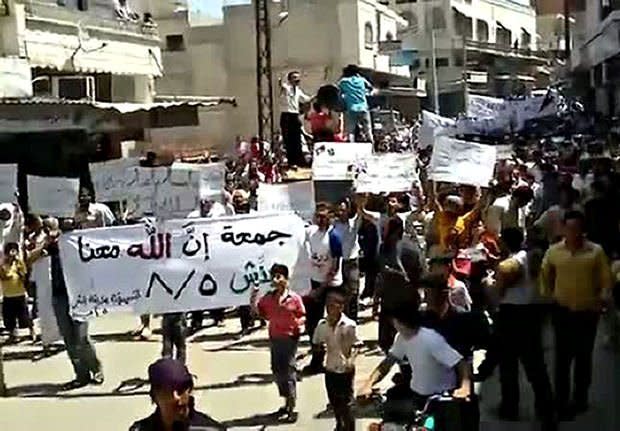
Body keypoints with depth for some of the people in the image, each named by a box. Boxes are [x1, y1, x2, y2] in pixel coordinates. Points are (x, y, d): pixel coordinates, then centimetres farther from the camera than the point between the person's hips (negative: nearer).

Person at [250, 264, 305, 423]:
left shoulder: (295, 298, -10)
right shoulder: (268, 298, 2)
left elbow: (302, 315, -3)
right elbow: (257, 312, 6)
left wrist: (300, 323, -23)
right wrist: (254, 298, -9)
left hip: (290, 338, -5)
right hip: (274, 338, 5)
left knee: (288, 371, -3)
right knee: (277, 370, 14)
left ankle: (292, 408, 5)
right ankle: (286, 402, 32)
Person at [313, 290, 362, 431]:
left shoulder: (349, 325, -14)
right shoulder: (322, 324, -3)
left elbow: (357, 346, -11)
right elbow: (316, 344, 8)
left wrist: (351, 359, -26)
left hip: (346, 370, -5)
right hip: (330, 369, 5)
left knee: (347, 403, 0)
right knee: (334, 402, 19)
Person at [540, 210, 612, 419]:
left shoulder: (596, 251, -8)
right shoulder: (553, 251, -3)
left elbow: (606, 279, -4)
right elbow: (545, 275, 11)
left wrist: (601, 300, -12)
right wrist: (548, 295, 6)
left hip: (587, 312, 0)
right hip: (562, 311, 1)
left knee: (583, 356, 12)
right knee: (562, 356, 3)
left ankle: (580, 399, 26)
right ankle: (561, 401, 12)